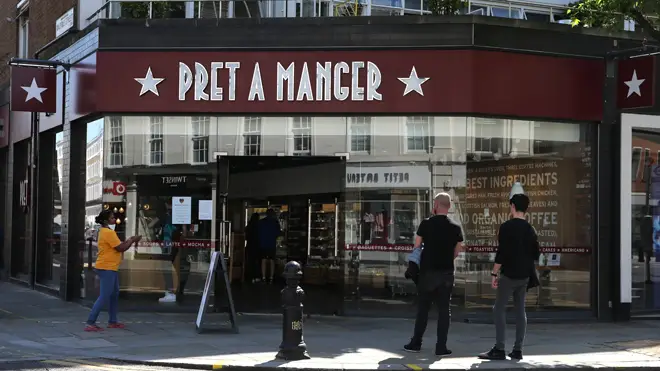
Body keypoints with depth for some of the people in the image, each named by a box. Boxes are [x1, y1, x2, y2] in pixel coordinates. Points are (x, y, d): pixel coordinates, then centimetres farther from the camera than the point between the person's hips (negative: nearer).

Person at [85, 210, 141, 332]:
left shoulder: (106, 231, 15)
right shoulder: (108, 232, -17)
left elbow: (118, 246, 18)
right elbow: (121, 248, -18)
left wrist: (130, 240, 8)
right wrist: (132, 240, -6)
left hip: (110, 268, 11)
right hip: (106, 268, -11)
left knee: (114, 295, 18)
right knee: (104, 297, -11)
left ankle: (112, 322, 25)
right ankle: (90, 324, -12)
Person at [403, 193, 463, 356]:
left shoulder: (426, 224, -6)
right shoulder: (456, 228, -2)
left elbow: (417, 246, 1)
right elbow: (457, 252, 4)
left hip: (427, 271, -1)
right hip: (446, 272, 1)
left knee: (423, 308, 10)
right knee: (444, 309, 5)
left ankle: (416, 343, 15)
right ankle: (441, 347, 3)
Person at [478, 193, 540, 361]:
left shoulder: (507, 226, -10)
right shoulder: (530, 229, 7)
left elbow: (501, 252, -15)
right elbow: (536, 254, 11)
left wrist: (494, 273, -10)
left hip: (508, 274, -6)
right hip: (524, 276, 6)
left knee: (499, 309, -2)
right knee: (520, 311, 8)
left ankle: (499, 349, -8)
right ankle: (518, 350, 8)